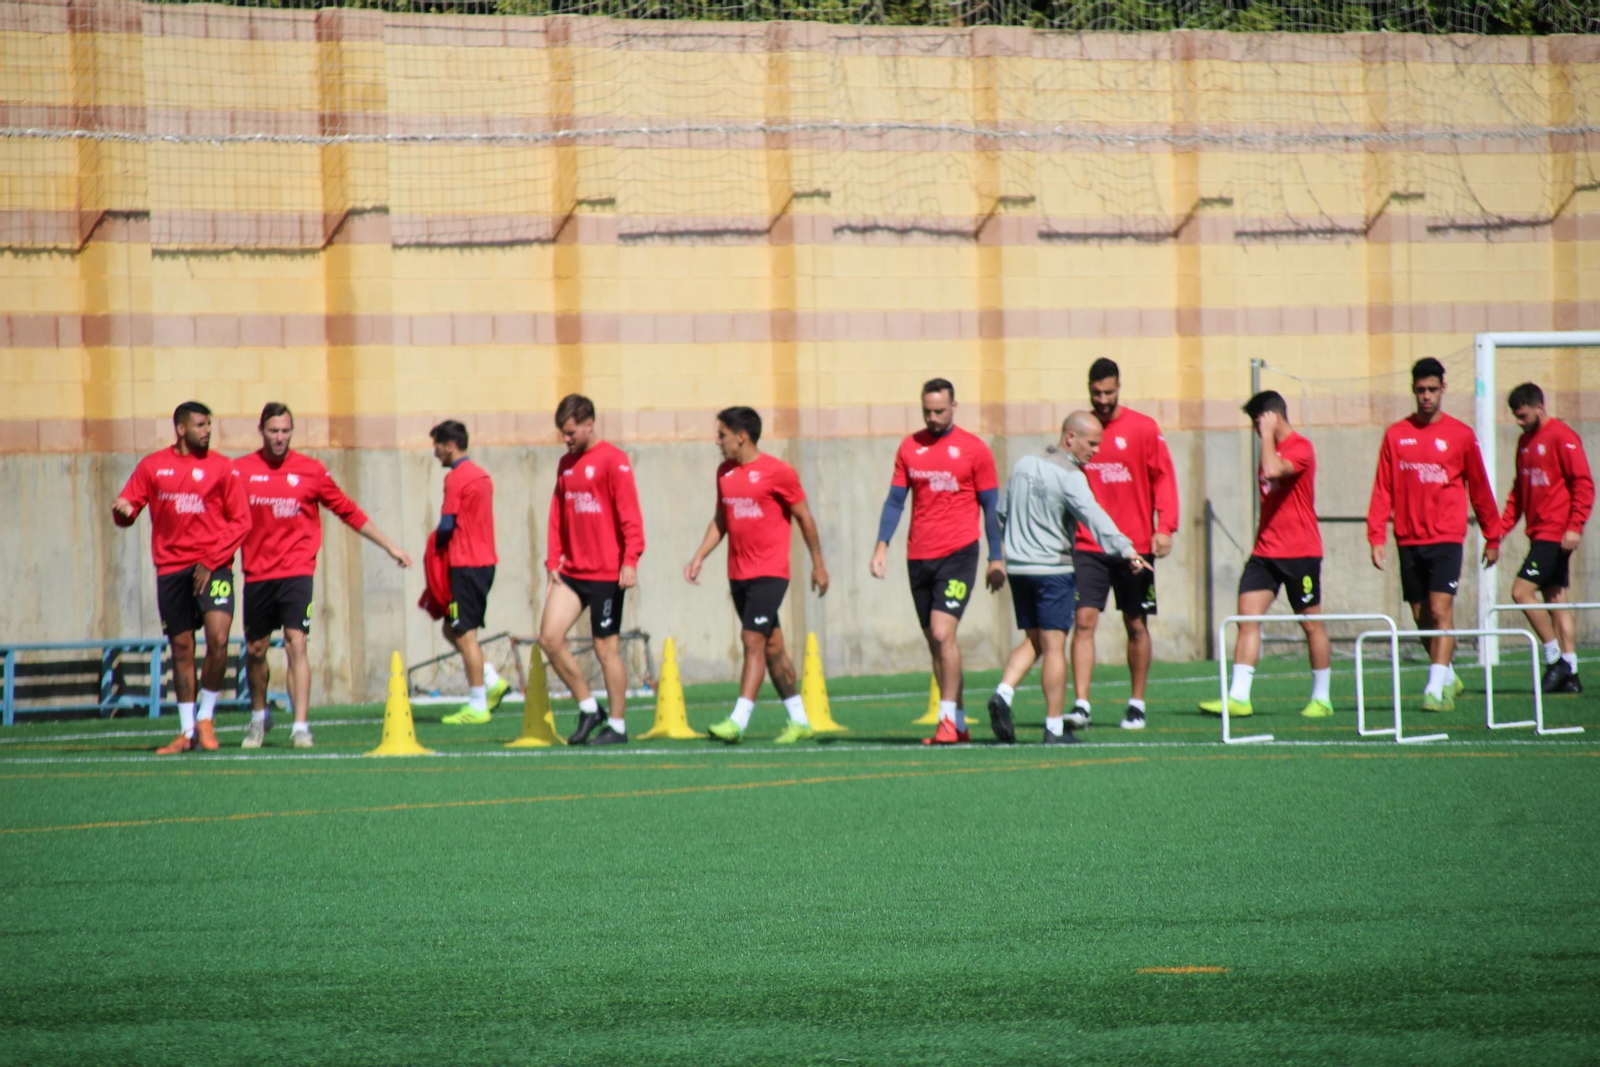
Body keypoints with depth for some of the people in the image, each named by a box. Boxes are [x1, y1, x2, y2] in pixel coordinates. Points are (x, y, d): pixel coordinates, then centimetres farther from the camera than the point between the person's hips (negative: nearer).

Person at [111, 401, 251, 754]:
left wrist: (211, 561, -9)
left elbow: (240, 521, 2)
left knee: (218, 638, -18)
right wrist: (124, 511, -16)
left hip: (212, 566, -2)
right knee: (181, 648, 5)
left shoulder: (220, 467, 4)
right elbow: (127, 508, 9)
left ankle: (206, 718, -2)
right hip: (171, 568, 2)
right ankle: (187, 731, 15)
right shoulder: (153, 466, 8)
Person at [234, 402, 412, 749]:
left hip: (296, 572, -2)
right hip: (257, 574, 2)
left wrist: (389, 546, 12)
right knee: (255, 651, 11)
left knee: (296, 643, -15)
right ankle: (259, 718, 34)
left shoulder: (311, 471, 2)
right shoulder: (240, 470, 2)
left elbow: (349, 512, 9)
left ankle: (301, 727, -18)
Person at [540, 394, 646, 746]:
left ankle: (617, 725, 10)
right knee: (549, 637, -5)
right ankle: (588, 708, 10)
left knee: (606, 648, -1)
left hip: (605, 573, -7)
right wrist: (553, 562, 7)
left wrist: (630, 560, -22)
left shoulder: (613, 460, -8)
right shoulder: (566, 465, 14)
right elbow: (558, 516, 16)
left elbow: (630, 515, -14)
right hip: (571, 572, 7)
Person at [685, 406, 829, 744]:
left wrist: (818, 564, 2)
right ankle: (799, 720, 19)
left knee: (753, 640, -15)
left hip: (770, 573, -7)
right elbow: (720, 520, 19)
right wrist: (699, 557, 8)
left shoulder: (777, 472, -9)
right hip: (739, 574, 7)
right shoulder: (725, 473, 10)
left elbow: (804, 518, -2)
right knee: (771, 646, 11)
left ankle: (738, 721, -22)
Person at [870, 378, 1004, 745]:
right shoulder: (910, 447, 9)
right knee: (934, 640, 7)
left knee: (942, 632, -17)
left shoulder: (974, 450, -1)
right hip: (918, 556, 5)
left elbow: (991, 507, 3)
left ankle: (949, 720, -13)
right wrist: (881, 546, 1)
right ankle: (957, 724, 15)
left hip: (958, 553, -5)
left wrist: (997, 559, 0)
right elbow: (895, 500, 12)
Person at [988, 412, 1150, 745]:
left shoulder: (1024, 465, 9)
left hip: (1018, 567, 7)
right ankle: (1055, 728, 0)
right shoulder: (1070, 477, -14)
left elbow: (1001, 513, 17)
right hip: (1053, 568, -7)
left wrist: (1002, 555, 29)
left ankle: (1003, 693, -7)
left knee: (1032, 641, 16)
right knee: (1053, 646, -2)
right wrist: (1126, 548, -39)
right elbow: (1094, 516, -29)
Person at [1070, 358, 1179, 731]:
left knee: (1136, 626, 7)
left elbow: (1164, 478, -2)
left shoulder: (1143, 428, -1)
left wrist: (1165, 527, -13)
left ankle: (1137, 705, 17)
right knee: (1084, 621, -10)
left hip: (1135, 546, -1)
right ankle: (1081, 705, -12)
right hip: (1088, 546, 1)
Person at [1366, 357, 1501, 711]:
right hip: (1409, 540, 3)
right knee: (1421, 615, 8)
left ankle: (1437, 688, -17)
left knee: (1441, 610, -14)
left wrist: (1492, 538, 12)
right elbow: (1382, 490, 6)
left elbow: (1479, 489, 8)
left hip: (1446, 538, -3)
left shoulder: (1461, 435, 1)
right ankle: (1449, 678, 26)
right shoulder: (1396, 435, 6)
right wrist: (1376, 537, -2)